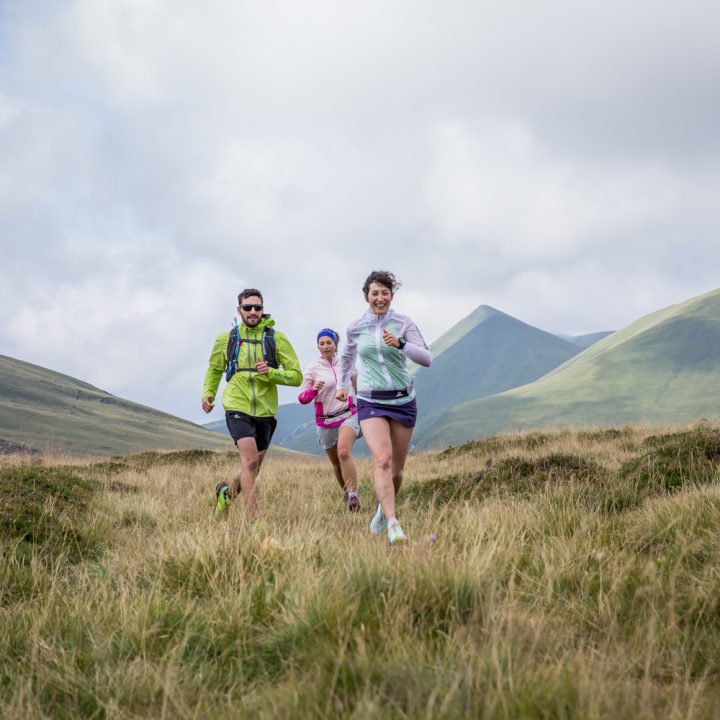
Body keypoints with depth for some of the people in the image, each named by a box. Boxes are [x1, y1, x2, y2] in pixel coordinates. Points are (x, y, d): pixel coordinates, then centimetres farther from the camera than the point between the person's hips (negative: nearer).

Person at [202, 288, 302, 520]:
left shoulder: (276, 338, -2)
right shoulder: (226, 339, 3)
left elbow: (296, 376, -3)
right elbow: (215, 369, 21)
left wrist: (271, 373, -20)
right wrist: (208, 393, 6)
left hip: (265, 412, 2)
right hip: (238, 408, -2)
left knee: (252, 468, 16)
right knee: (250, 461, -19)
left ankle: (227, 493, 46)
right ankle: (255, 519, -17)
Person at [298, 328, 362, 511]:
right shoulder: (312, 368, -4)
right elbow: (302, 398, -6)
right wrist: (313, 389, -27)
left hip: (348, 415, -1)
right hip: (325, 421, 1)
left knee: (344, 452, -27)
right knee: (336, 464, 10)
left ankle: (353, 495, -26)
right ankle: (346, 491, 35)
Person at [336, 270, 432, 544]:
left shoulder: (404, 324, -4)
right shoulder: (356, 328, 2)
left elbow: (427, 359, -14)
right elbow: (347, 355, 25)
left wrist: (400, 344, -29)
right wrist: (342, 384, 33)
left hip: (403, 400, 1)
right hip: (371, 402, -1)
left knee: (396, 469, 8)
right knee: (382, 459, -22)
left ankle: (382, 510, 39)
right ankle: (393, 526, -29)